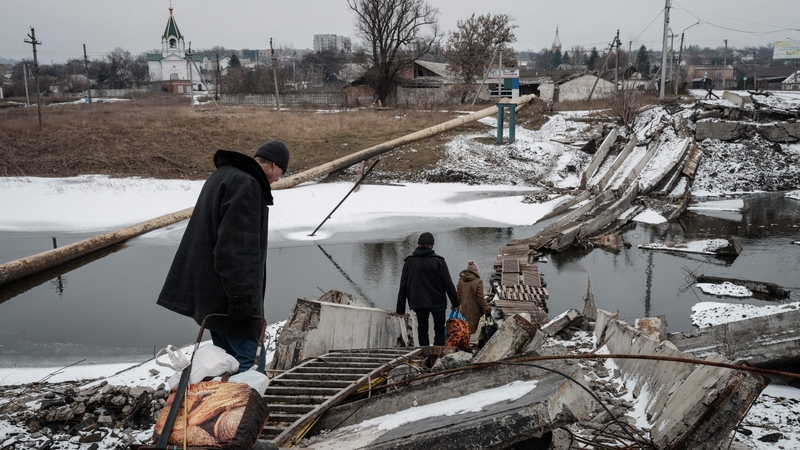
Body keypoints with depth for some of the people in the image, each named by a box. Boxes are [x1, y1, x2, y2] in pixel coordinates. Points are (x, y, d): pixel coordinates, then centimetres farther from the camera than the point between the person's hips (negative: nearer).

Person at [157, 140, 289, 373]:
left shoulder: (222, 176, 16)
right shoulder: (246, 184, -16)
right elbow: (236, 247, -24)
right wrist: (242, 296, -24)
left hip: (209, 287, 11)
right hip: (227, 294, -10)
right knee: (251, 361, -6)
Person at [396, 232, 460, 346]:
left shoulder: (409, 262, 2)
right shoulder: (438, 261, -5)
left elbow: (403, 286, 1)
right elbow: (448, 284, -5)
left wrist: (400, 308, 5)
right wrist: (456, 303, 6)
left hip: (418, 303, 2)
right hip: (437, 302, -2)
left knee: (422, 329, 11)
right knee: (439, 329, 8)